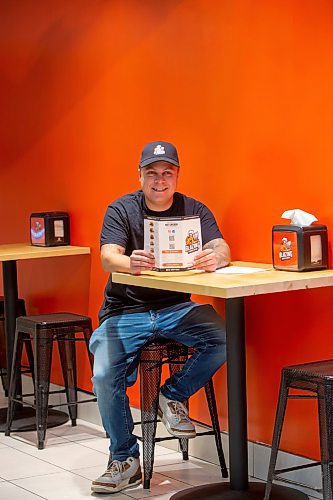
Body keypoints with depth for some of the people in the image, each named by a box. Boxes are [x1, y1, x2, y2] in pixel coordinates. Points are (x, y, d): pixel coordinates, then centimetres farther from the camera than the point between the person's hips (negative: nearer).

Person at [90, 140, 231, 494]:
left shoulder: (194, 210, 4)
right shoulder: (121, 210, -1)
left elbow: (221, 248, -10)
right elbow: (108, 257, -17)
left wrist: (216, 257, -37)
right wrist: (129, 263, -42)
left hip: (176, 309, 1)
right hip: (125, 311, -1)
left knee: (223, 339, -27)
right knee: (104, 376, -23)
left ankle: (174, 396, -1)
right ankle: (124, 460, -2)